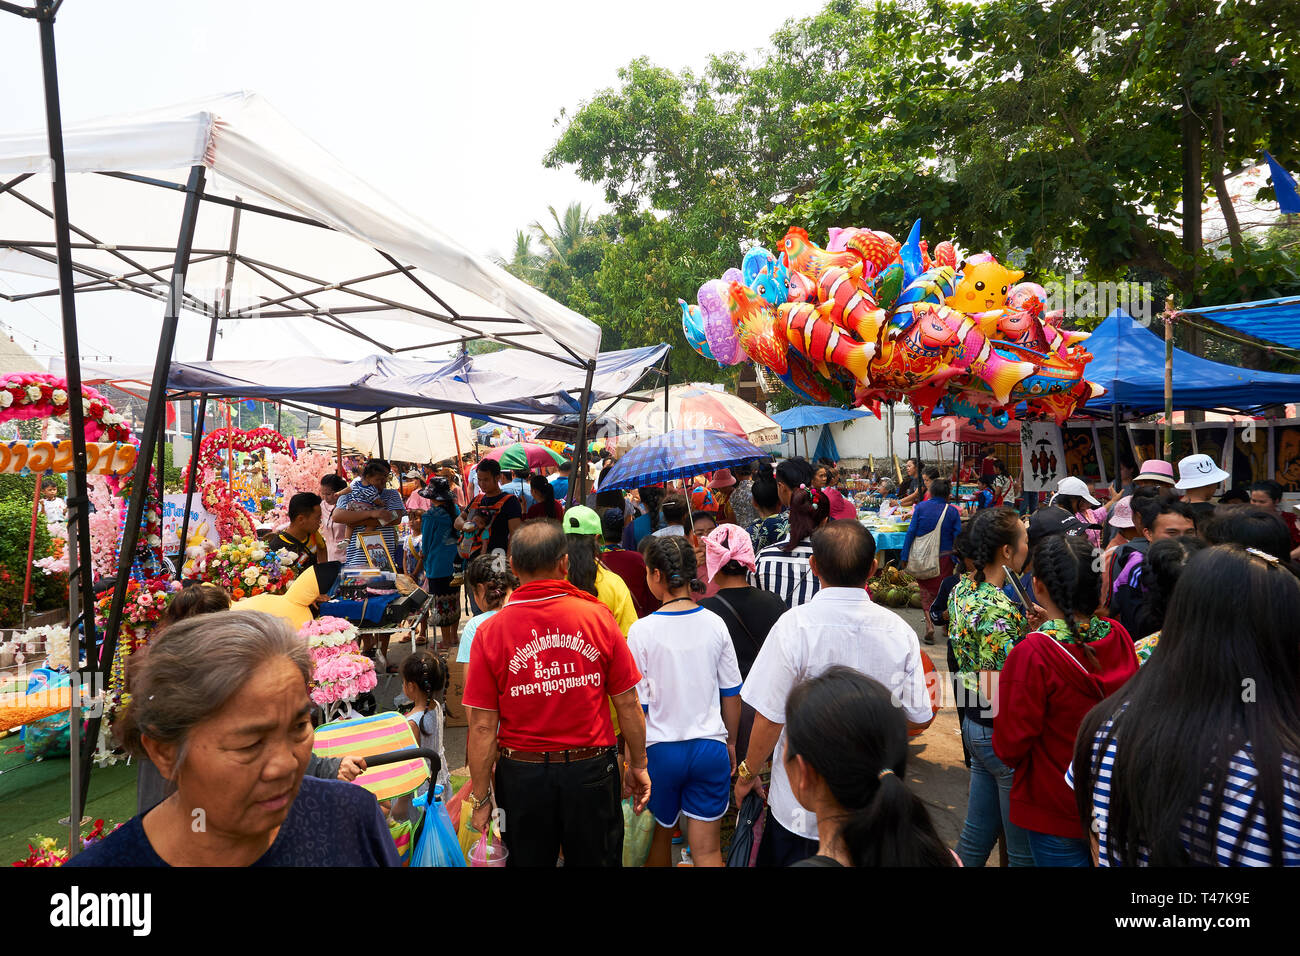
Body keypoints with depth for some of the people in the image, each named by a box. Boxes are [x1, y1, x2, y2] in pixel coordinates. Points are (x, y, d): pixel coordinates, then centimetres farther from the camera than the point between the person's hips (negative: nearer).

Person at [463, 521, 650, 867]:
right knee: (597, 858, 20)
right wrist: (638, 764, 8)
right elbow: (628, 704, -6)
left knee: (528, 859, 21)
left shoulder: (490, 632, -11)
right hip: (591, 770, 0)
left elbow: (482, 726, -10)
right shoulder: (598, 618, -11)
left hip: (522, 774, 0)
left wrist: (480, 798, 1)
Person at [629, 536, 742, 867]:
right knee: (708, 850, 9)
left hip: (660, 750, -2)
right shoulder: (714, 624, -5)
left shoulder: (642, 631, -14)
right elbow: (732, 694, 4)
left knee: (660, 837, 21)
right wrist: (730, 743, 18)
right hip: (711, 748, 2)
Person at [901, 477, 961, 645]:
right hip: (944, 558, 1)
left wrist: (905, 556, -2)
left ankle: (929, 626, -4)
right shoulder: (952, 512, -3)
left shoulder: (920, 507, -6)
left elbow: (911, 532, -7)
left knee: (926, 592, 9)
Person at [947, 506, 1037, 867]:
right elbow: (996, 694, -25)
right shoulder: (1000, 610, -26)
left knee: (977, 835, 21)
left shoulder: (962, 589, 2)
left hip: (973, 726, 9)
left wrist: (1025, 626, 3)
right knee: (1024, 849, 10)